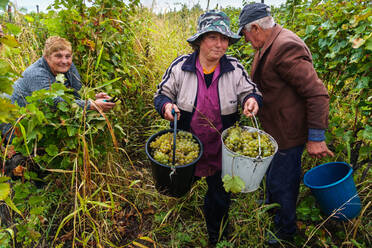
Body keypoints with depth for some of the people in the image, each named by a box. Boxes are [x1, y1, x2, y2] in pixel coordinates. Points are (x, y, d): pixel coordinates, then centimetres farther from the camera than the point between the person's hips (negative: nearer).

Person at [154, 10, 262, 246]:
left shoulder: (235, 69, -8)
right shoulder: (180, 66, -9)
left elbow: (250, 91, 2)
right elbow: (162, 94, -1)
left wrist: (252, 99, -23)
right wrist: (166, 105, -24)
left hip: (222, 149, 0)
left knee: (220, 195, 18)